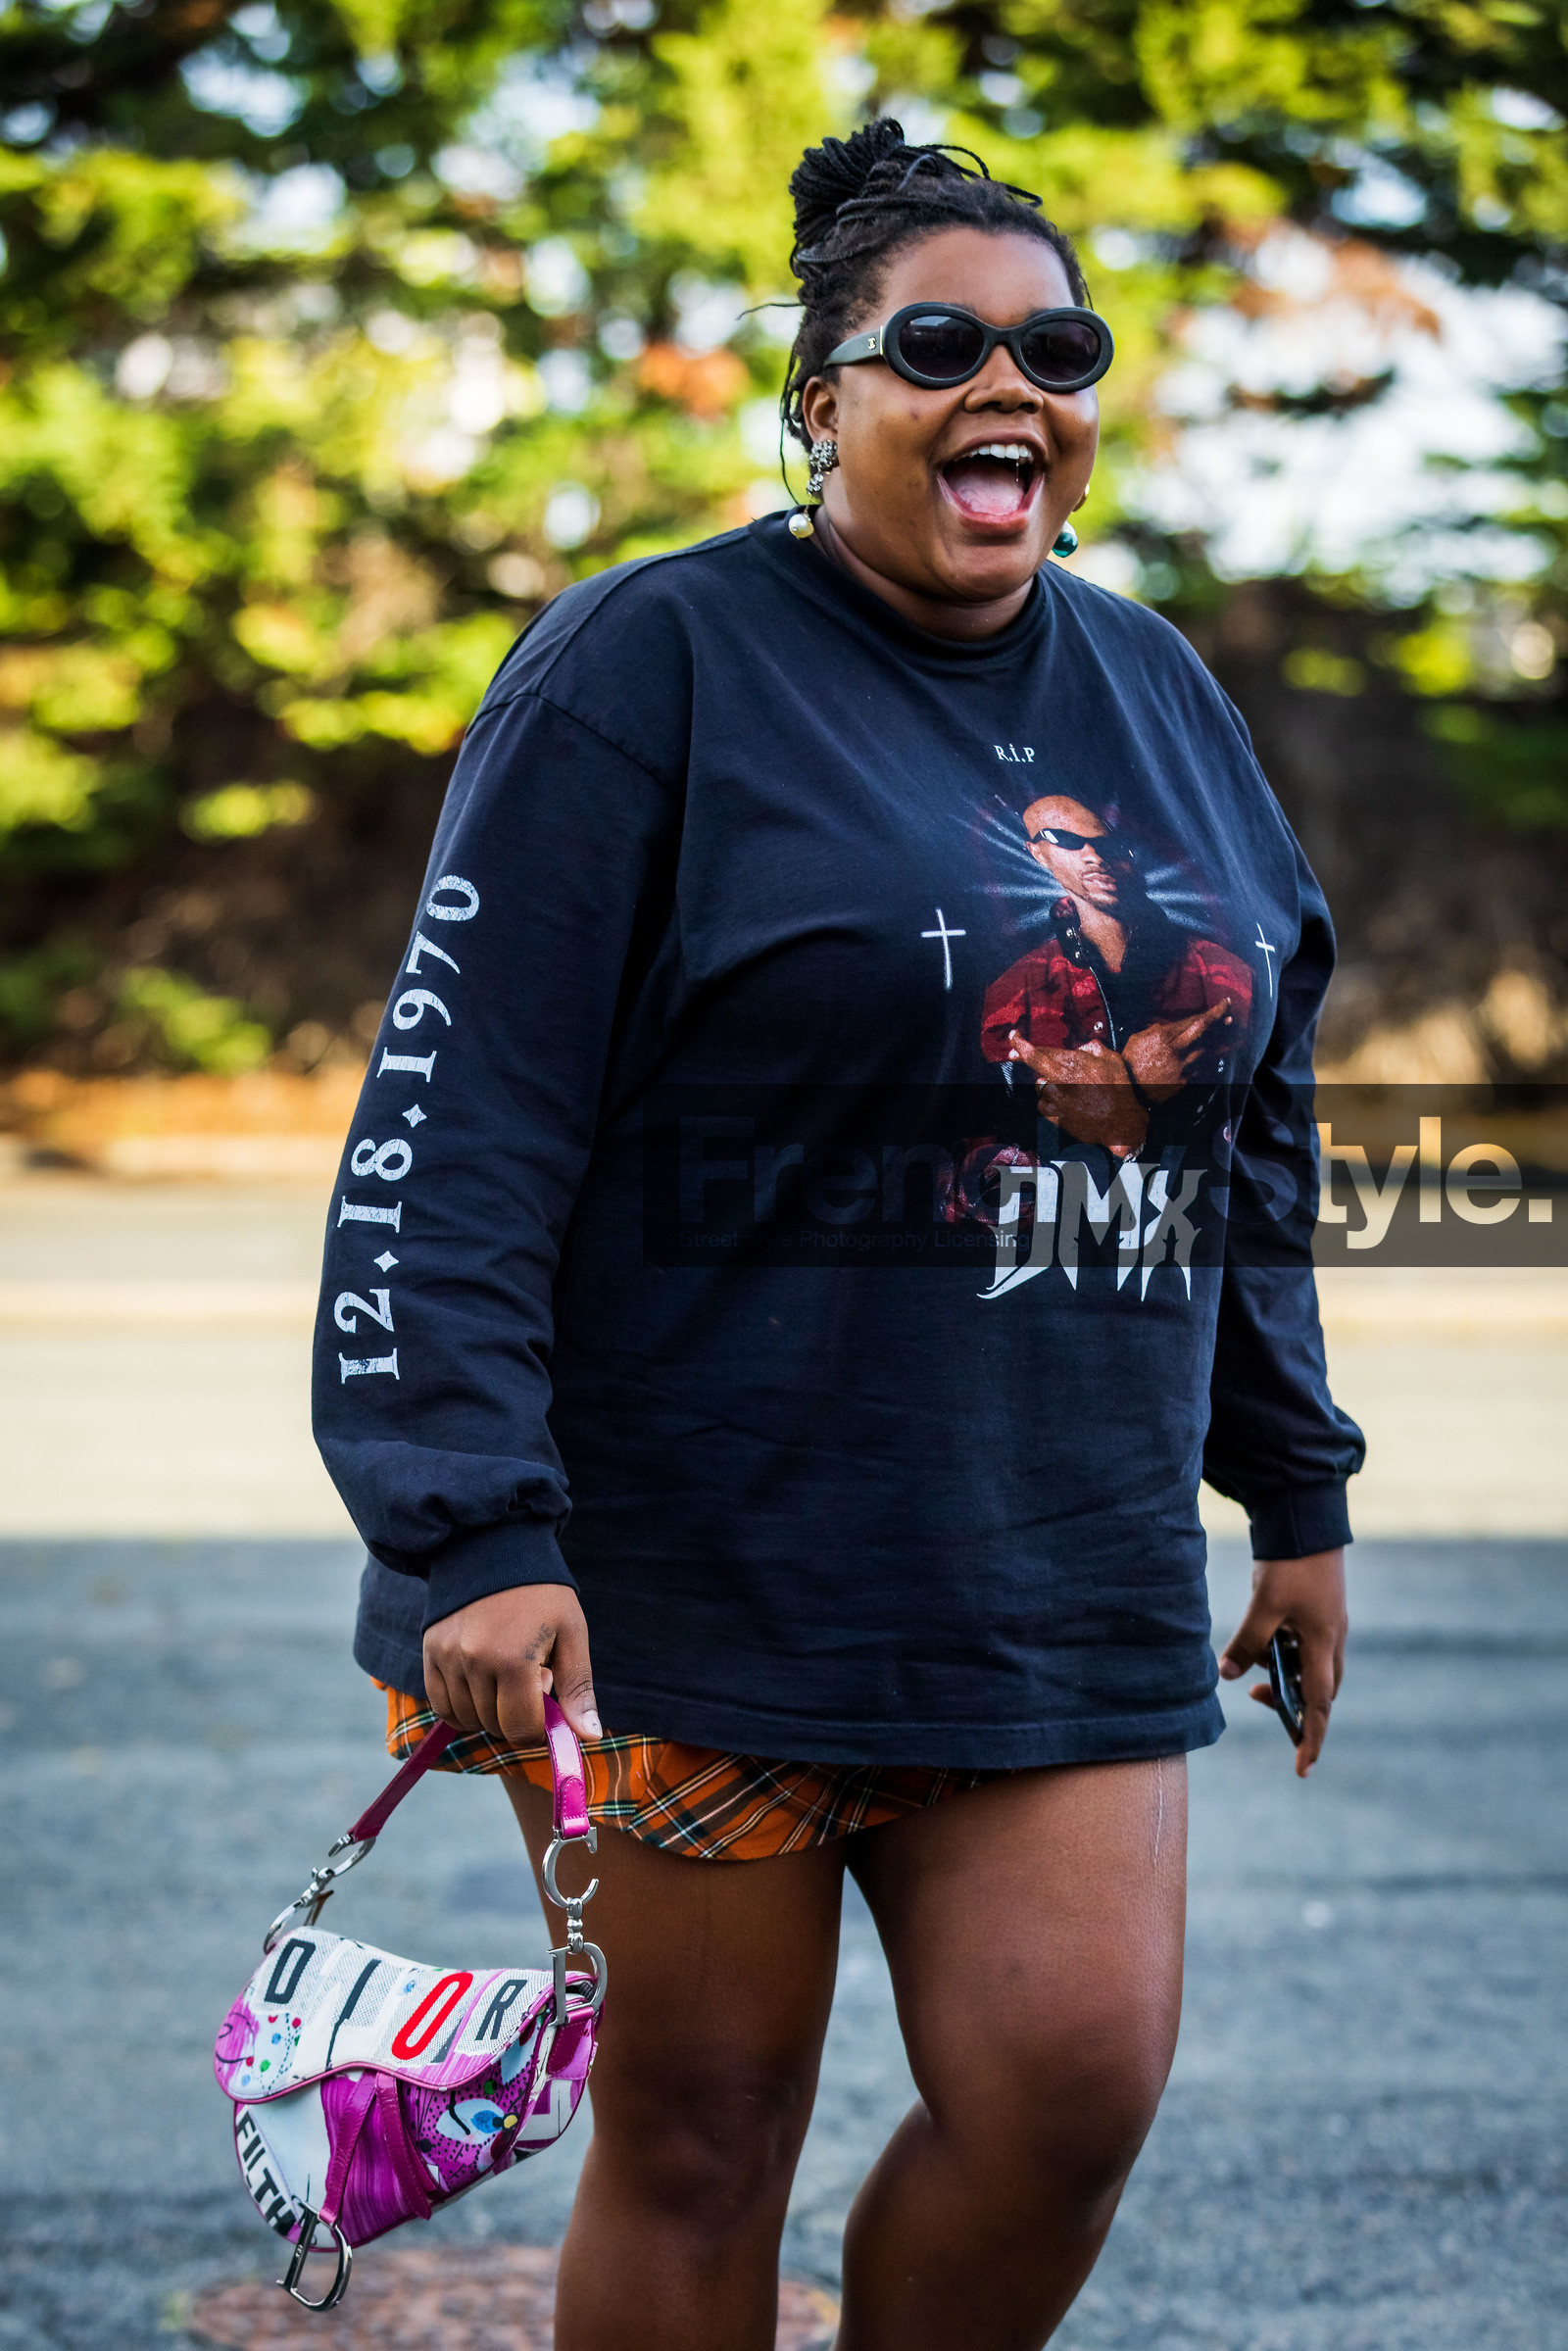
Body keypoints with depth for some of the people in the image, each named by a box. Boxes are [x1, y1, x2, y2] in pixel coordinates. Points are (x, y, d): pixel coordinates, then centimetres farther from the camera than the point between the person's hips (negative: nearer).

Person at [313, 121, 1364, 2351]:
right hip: (688, 1566, -5)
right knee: (694, 2153, 3)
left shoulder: (1156, 695, 13)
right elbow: (454, 1125, -12)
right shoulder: (654, 666, -6)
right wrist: (475, 1537, -20)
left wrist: (1295, 1489, 19)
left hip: (1063, 1569, 5)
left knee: (1074, 2082, -5)